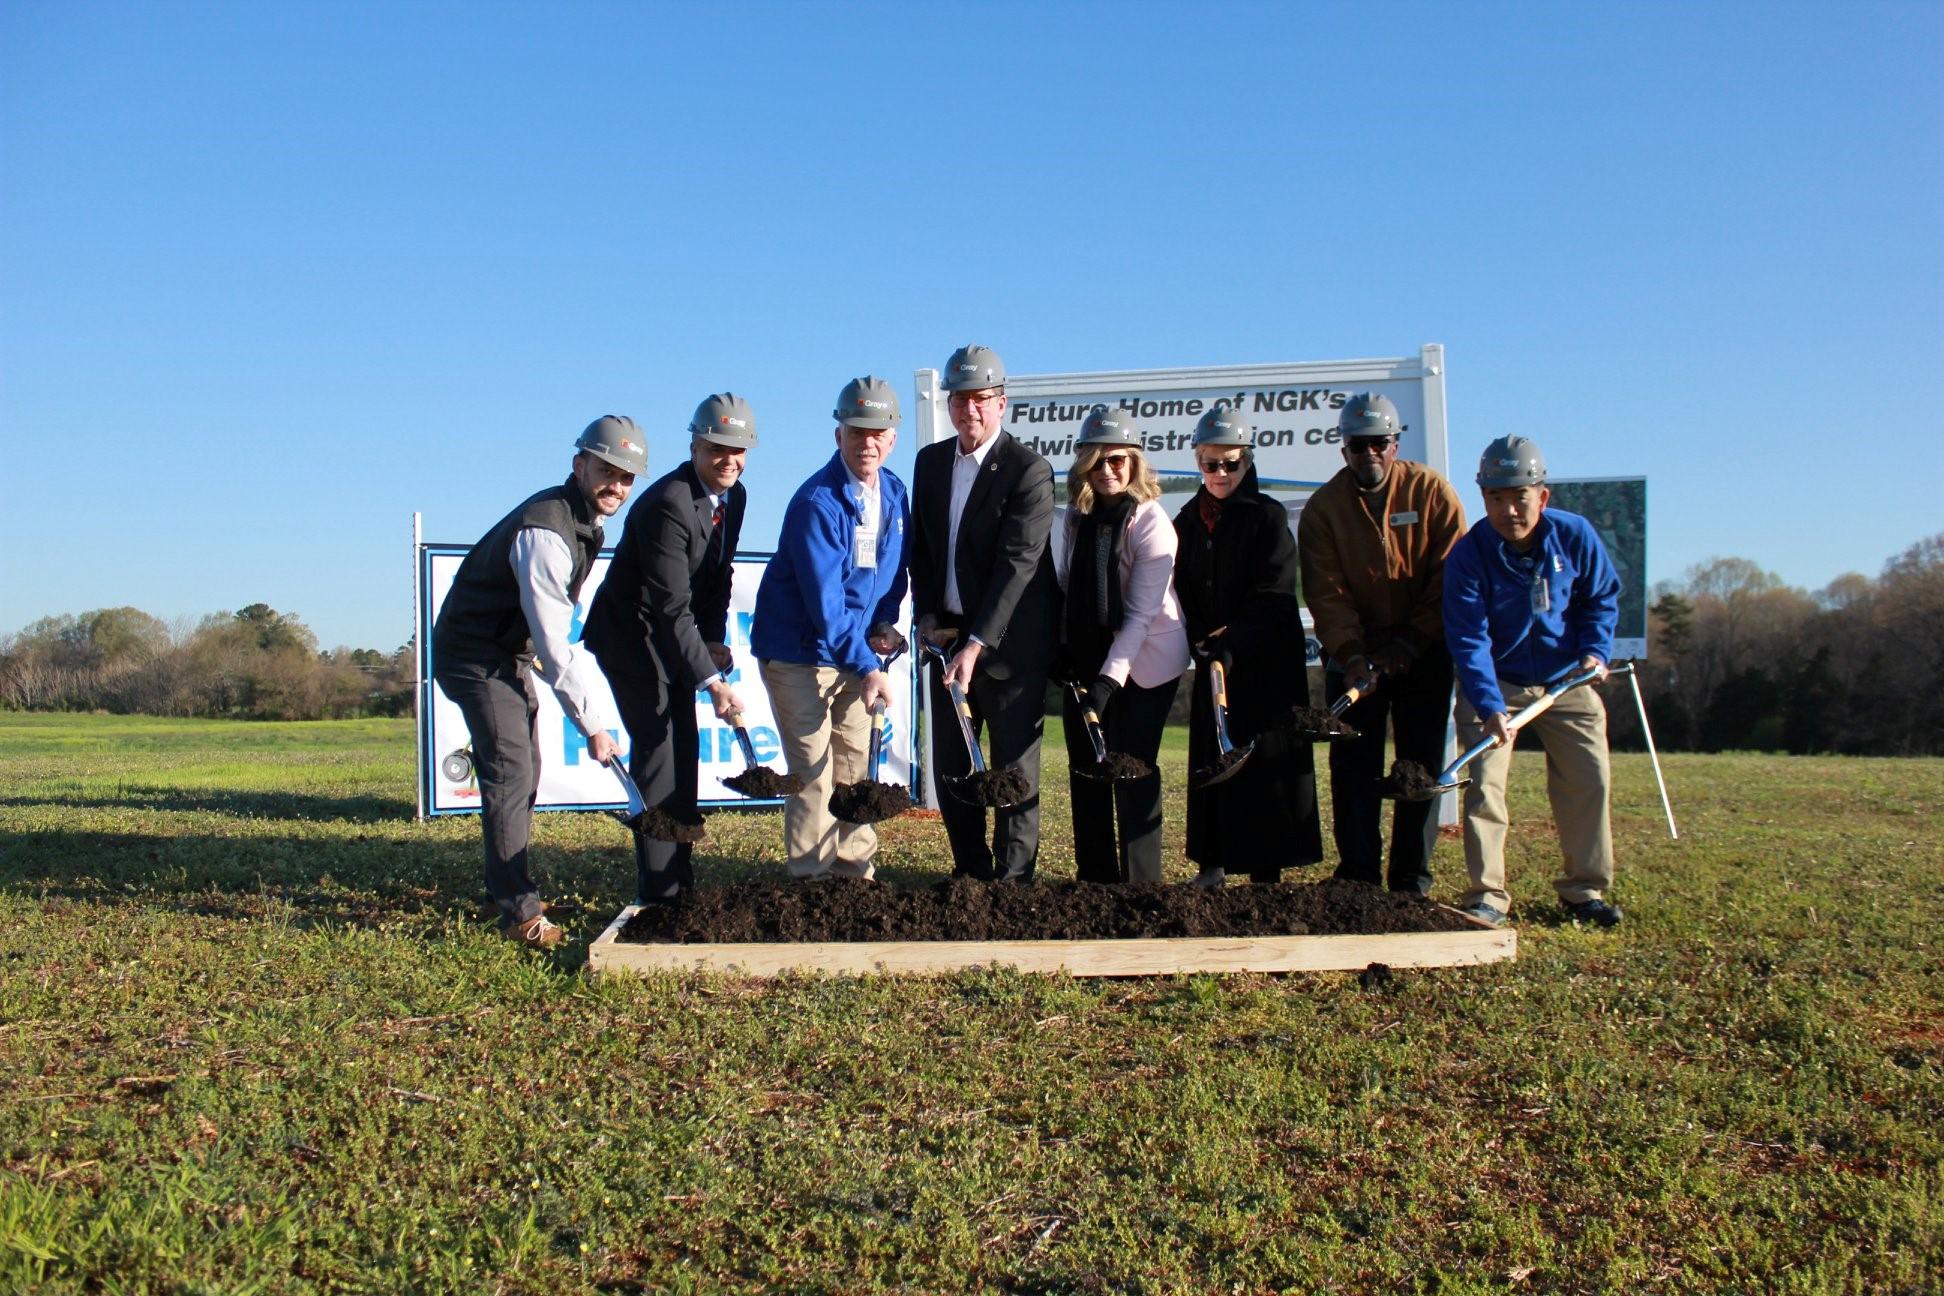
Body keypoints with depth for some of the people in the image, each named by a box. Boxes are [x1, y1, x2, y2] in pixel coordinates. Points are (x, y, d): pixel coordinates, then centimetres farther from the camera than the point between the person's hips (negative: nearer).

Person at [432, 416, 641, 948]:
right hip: (475, 656, -10)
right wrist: (592, 724, -22)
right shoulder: (545, 530, -26)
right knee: (510, 775, -13)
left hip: (509, 654, 10)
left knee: (522, 775, 15)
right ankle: (520, 912, -9)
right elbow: (554, 645, -27)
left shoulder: (583, 521, 5)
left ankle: (507, 888, 29)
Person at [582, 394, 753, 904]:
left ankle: (680, 880, 21)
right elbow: (671, 607, -31)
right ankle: (660, 890, -5)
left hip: (671, 634, 9)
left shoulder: (733, 497, 0)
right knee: (660, 751, -12)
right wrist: (711, 680, -34)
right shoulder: (668, 504, -27)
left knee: (683, 750, 11)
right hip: (632, 632, -9)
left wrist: (715, 638, -4)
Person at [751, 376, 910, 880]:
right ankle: (811, 878, 2)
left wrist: (884, 623, -1)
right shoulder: (817, 502, -21)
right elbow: (825, 603, -26)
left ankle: (853, 868, 22)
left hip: (856, 649, 7)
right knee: (813, 770, -7)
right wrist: (867, 667, -28)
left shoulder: (894, 492, 3)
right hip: (800, 652, -7)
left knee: (856, 762, 11)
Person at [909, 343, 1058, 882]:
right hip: (946, 635, 6)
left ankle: (1013, 879, 12)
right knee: (950, 764, 12)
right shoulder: (930, 461, 8)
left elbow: (1017, 564, -20)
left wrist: (976, 644, -26)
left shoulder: (1030, 470, -13)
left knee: (1014, 768, 1)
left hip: (1008, 641, -6)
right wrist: (926, 612, 1)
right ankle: (970, 870, 26)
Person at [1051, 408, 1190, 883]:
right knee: (1085, 770, 9)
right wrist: (1061, 644, 1)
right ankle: (1096, 875, 22)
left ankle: (1141, 880, 7)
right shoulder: (1077, 515, 2)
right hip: (1084, 659, 6)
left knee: (1132, 771, -5)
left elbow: (1141, 612, -20)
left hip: (1142, 663, -6)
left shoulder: (1151, 522, -15)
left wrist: (1109, 678, -26)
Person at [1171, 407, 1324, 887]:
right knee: (1212, 760, 6)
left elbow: (1273, 593, -12)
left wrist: (1234, 641, -22)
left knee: (1266, 764, -4)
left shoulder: (1268, 517, -4)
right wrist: (1201, 639, -8)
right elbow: (1182, 592, 9)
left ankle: (1265, 871, 1)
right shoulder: (1187, 522, 10)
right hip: (1213, 659, 4)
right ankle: (1213, 864, 13)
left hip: (1267, 662, -4)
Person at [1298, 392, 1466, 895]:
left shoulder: (1432, 491, -5)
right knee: (1353, 768, -1)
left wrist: (1408, 646, -13)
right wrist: (1351, 653, -23)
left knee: (1422, 766, 1)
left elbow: (1451, 579, -7)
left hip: (1423, 652, 0)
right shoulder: (1323, 507, -3)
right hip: (1353, 653, 1)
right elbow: (1325, 592, -10)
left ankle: (1412, 881, 9)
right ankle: (1358, 880, 7)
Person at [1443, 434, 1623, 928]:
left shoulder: (1575, 535, -11)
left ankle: (1585, 888, 18)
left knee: (1588, 780, 3)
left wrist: (1596, 649, -12)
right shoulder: (1468, 554, -21)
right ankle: (1487, 894, -2)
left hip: (1567, 682, 3)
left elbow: (1602, 597, 5)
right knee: (1484, 784, -11)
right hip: (1495, 684, -3)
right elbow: (1468, 640, -25)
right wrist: (1489, 707, -36)